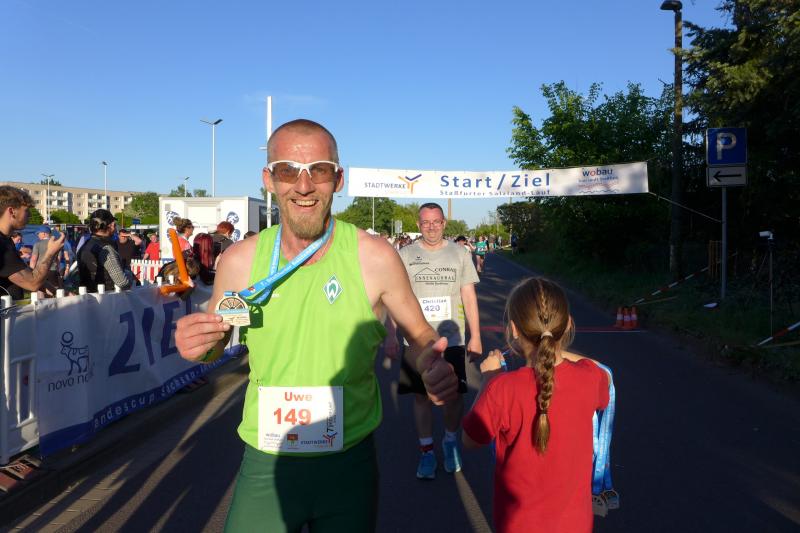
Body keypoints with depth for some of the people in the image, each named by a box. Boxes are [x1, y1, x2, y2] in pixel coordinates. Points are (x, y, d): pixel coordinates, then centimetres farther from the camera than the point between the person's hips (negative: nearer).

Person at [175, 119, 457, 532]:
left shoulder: (375, 258, -14)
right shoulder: (239, 261, -8)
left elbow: (419, 334, -1)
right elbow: (214, 346, 8)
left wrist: (430, 364, -23)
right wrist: (196, 346, -15)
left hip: (349, 464, -1)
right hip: (265, 466, 1)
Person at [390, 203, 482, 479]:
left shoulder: (460, 254, 3)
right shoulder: (405, 255, 1)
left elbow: (469, 297, 5)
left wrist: (475, 337, 2)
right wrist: (391, 337, 0)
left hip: (452, 339, 0)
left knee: (453, 394, 8)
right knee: (421, 395, 6)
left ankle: (450, 441, 32)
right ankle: (426, 449, 22)